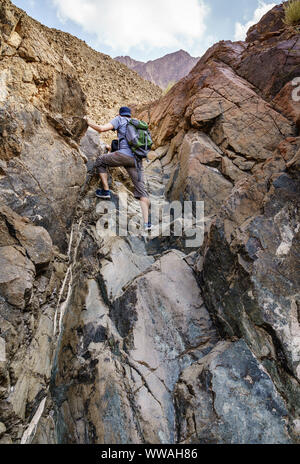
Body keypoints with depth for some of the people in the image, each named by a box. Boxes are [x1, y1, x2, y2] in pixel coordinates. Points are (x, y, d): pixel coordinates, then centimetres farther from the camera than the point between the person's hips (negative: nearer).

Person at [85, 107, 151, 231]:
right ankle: (146, 222, -8)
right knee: (141, 190, 1)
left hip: (124, 154, -5)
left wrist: (89, 123, 19)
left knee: (100, 161, 21)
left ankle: (106, 191, 14)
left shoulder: (119, 119, 14)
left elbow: (102, 129, 1)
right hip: (136, 160, 5)